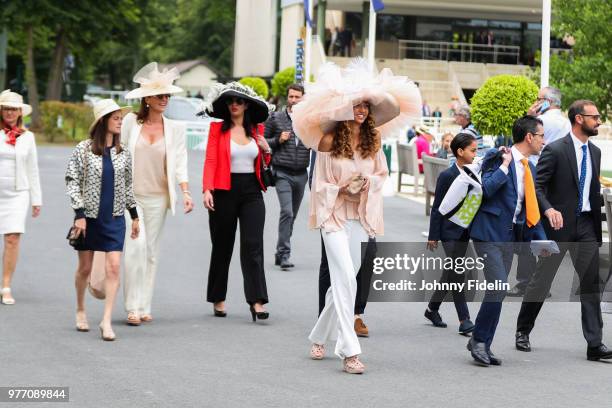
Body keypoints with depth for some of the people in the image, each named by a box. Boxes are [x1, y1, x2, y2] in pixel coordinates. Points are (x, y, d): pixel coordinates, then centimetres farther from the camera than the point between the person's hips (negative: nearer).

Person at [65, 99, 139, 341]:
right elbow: (72, 181, -6)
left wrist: (135, 215, 15)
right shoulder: (83, 150, -5)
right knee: (85, 267, 9)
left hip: (114, 217, 2)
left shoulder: (123, 152, 6)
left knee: (114, 267, -11)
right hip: (89, 216, -2)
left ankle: (107, 320, -10)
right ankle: (80, 310, 31)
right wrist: (79, 214, -13)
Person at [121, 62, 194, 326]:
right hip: (130, 195, -3)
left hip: (158, 197, 3)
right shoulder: (130, 122, 1)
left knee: (151, 250, 6)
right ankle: (132, 307, -12)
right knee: (136, 244, -16)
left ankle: (144, 307, 14)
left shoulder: (175, 129, 6)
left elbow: (179, 162, 0)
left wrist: (186, 191, -13)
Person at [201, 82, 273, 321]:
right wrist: (207, 189, -17)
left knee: (253, 246, -8)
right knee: (222, 247, 8)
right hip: (224, 191, -2)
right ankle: (218, 300, 21)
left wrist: (266, 150, -2)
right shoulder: (218, 128, 1)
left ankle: (256, 302, -13)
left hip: (252, 192, 2)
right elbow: (210, 160, -6)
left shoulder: (257, 130, 9)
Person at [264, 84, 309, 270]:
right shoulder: (275, 118, 2)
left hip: (301, 174, 4)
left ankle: (281, 254, 21)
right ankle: (284, 254, -15)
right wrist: (278, 139, -10)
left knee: (292, 215, 10)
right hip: (282, 173, -4)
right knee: (287, 212, -16)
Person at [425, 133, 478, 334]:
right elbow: (437, 207, -8)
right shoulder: (447, 176, -11)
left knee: (451, 272, 14)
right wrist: (433, 235, -8)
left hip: (465, 232, 6)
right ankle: (464, 320, -8)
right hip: (451, 231, -6)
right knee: (457, 273, -9)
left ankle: (432, 308, 30)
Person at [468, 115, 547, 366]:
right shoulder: (497, 157, -8)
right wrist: (504, 165, -20)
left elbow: (531, 209, 19)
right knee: (499, 287, -16)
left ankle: (482, 345, 17)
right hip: (489, 234, -8)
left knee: (498, 291, 8)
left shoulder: (529, 168, 15)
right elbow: (485, 189, -21)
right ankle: (479, 340, -2)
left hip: (511, 236, 8)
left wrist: (541, 239, 13)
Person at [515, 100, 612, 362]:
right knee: (542, 280, 6)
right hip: (560, 223, -5)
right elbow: (537, 186, -14)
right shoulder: (555, 150, -10)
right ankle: (523, 331, 24)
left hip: (586, 225, 5)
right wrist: (549, 209, -30)